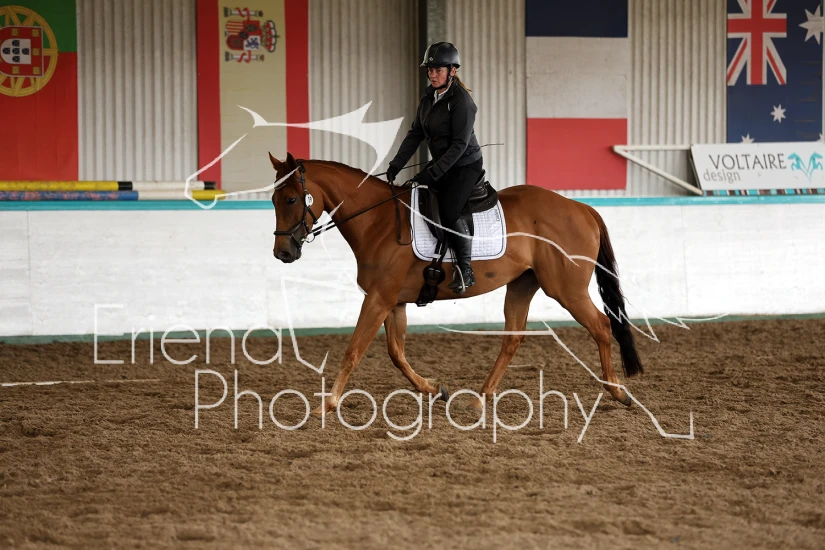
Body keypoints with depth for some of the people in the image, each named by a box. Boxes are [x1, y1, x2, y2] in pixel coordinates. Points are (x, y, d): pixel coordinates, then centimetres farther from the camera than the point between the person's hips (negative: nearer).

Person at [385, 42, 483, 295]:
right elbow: (415, 134, 8)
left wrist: (433, 172, -28)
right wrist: (396, 165, 0)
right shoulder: (429, 97, 4)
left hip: (466, 165, -8)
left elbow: (460, 144, -23)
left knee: (449, 211, -23)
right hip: (441, 163, 8)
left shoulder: (461, 101, -20)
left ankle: (465, 270, -11)